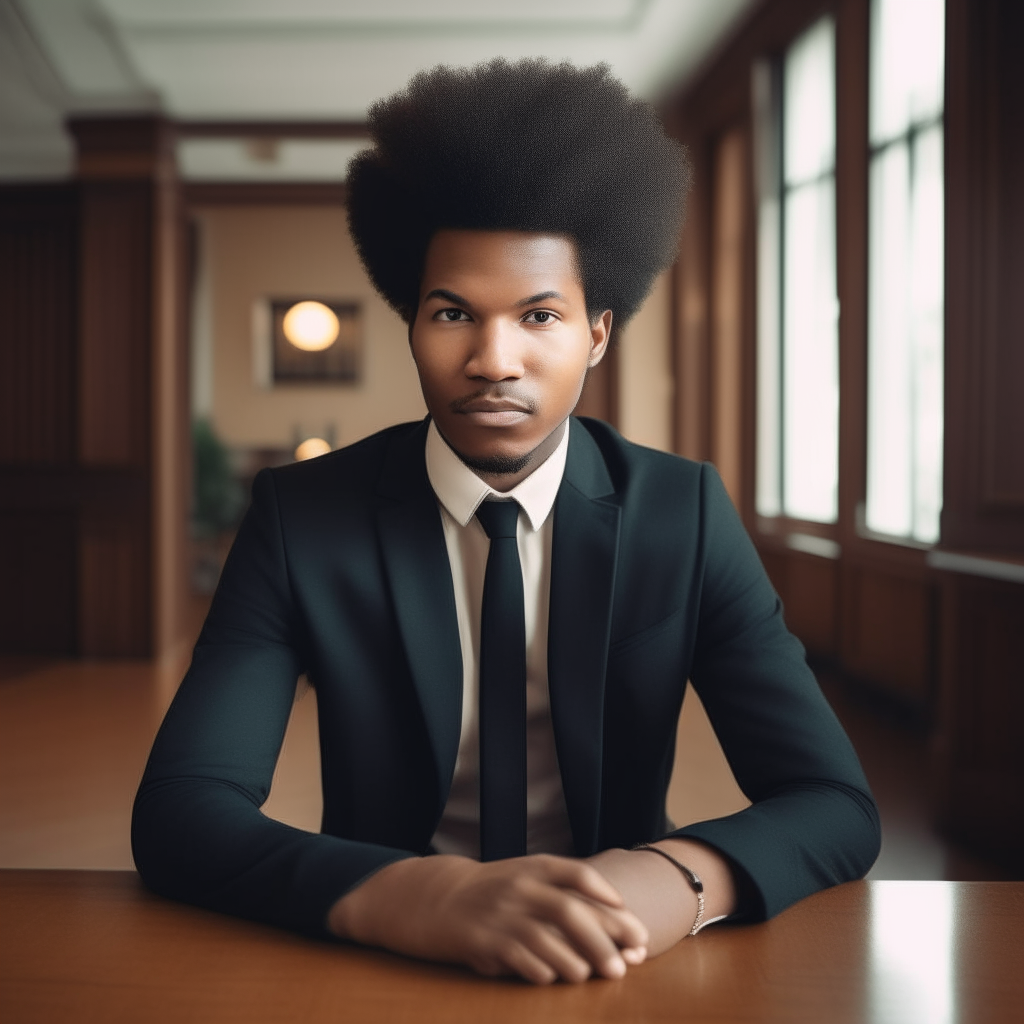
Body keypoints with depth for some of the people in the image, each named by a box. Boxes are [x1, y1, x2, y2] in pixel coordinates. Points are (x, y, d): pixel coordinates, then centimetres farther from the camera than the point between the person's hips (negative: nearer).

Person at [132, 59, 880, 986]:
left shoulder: (685, 514, -5)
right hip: (382, 972, -1)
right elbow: (176, 811, -17)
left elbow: (836, 806, -8)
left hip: (619, 973, 2)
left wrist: (679, 877, -30)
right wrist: (419, 896, -35)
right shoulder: (300, 516, -8)